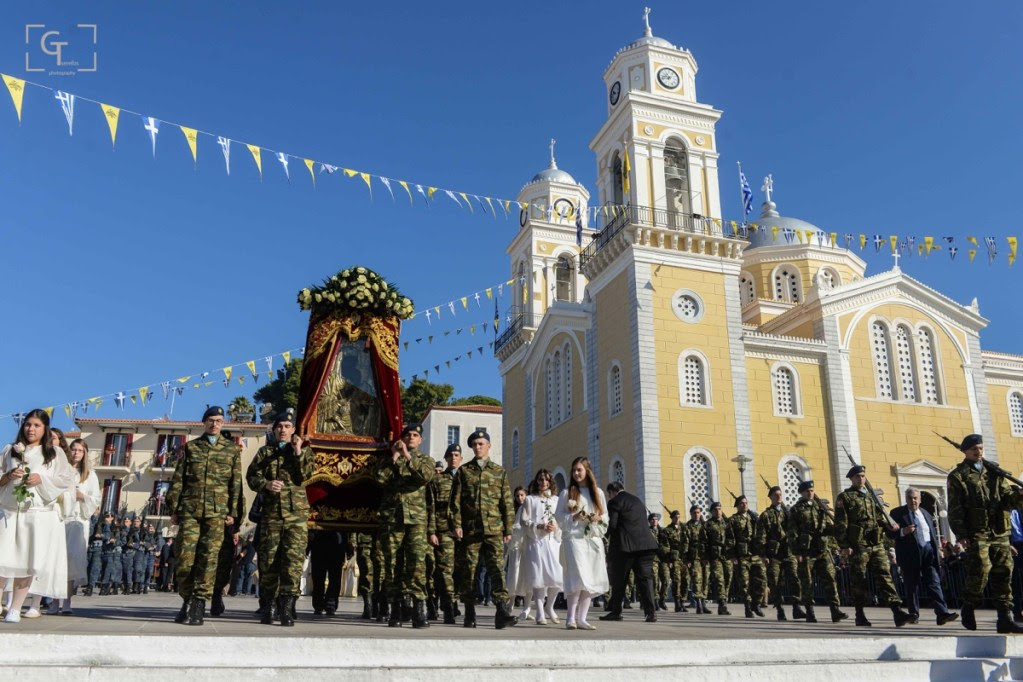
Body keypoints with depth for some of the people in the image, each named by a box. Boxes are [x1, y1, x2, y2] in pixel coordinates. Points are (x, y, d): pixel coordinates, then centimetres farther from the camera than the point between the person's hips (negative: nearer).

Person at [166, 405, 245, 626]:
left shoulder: (232, 449, 11)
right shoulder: (190, 447, 13)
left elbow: (236, 483, 7)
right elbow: (178, 479, 11)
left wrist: (233, 512, 0)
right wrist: (174, 508, 4)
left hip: (217, 511, -1)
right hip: (190, 510, 1)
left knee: (209, 557, -6)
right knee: (184, 557, -1)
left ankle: (199, 604, 0)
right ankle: (187, 600, 18)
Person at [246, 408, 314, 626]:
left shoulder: (304, 450, 11)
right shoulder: (264, 452, 15)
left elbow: (305, 475, -4)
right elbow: (251, 476, 6)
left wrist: (298, 452, -14)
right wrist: (266, 484, -13)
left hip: (296, 512, -2)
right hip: (271, 512, 2)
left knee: (293, 559, -11)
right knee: (268, 560, 4)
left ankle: (287, 608, -10)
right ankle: (268, 607, 16)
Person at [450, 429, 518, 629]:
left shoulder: (499, 471, 12)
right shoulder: (463, 471, 11)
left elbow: (507, 502, 11)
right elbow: (456, 500, 7)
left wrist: (508, 529, 5)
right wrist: (456, 524, -4)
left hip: (494, 530, -1)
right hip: (469, 529, 1)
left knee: (497, 569, -11)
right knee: (467, 571, 3)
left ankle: (502, 612, -15)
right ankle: (470, 614, 13)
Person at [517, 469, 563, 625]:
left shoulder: (556, 500, 15)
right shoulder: (530, 499, 6)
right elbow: (524, 521, 0)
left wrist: (556, 527, -6)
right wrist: (540, 527, -12)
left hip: (554, 541, 2)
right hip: (536, 542, -2)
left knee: (557, 577, -5)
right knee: (538, 577, -7)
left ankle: (549, 607, 18)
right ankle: (540, 613, -2)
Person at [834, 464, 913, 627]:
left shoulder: (871, 496, 20)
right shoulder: (844, 497, 2)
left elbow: (880, 518, 24)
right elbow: (840, 524, -4)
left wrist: (890, 526, 2)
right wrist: (844, 546, -12)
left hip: (877, 544, 5)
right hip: (858, 545, -4)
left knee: (884, 576, -4)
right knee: (859, 580, 1)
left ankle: (897, 612, -10)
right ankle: (860, 615, 9)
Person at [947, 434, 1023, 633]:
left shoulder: (994, 472, 18)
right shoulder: (958, 476, 3)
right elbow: (955, 509, -3)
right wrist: (961, 534, -11)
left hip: (1000, 533, 5)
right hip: (977, 533, -5)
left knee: (1004, 574, 1)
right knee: (980, 572, -11)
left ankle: (1005, 618, 6)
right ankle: (968, 610, 9)